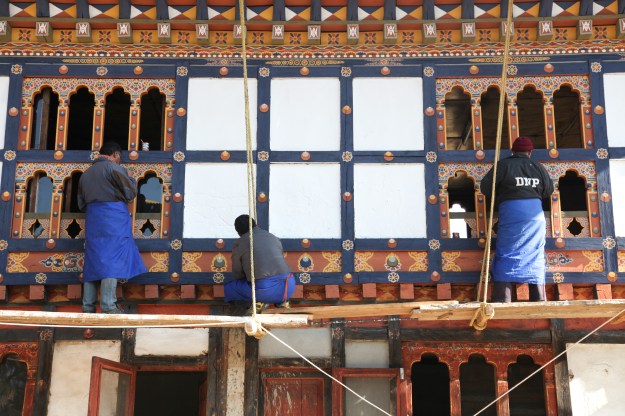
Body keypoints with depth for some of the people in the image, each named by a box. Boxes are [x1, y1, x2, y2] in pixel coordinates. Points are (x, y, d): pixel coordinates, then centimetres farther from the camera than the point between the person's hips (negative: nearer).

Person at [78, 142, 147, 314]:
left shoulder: (86, 174, 19)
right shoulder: (114, 168, -3)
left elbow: (81, 204, 20)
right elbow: (130, 193, -3)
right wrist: (131, 180, 16)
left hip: (93, 218, 7)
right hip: (113, 217, -7)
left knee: (93, 260, 7)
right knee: (112, 260, -9)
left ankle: (88, 306, 5)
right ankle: (108, 306, -15)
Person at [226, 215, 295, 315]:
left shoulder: (239, 244, 8)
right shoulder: (274, 238, 20)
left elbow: (237, 274, 16)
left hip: (263, 290, -4)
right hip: (288, 288, 4)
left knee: (228, 288, 20)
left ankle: (256, 301, -1)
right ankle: (281, 300, 13)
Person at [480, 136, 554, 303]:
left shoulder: (504, 165, 1)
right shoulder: (538, 167, 12)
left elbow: (485, 187, -1)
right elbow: (549, 190, 22)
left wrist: (497, 198, 17)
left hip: (510, 210, -3)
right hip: (535, 212, 3)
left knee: (506, 254, -2)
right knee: (535, 255, 10)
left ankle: (502, 301, -10)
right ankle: (539, 299, 11)